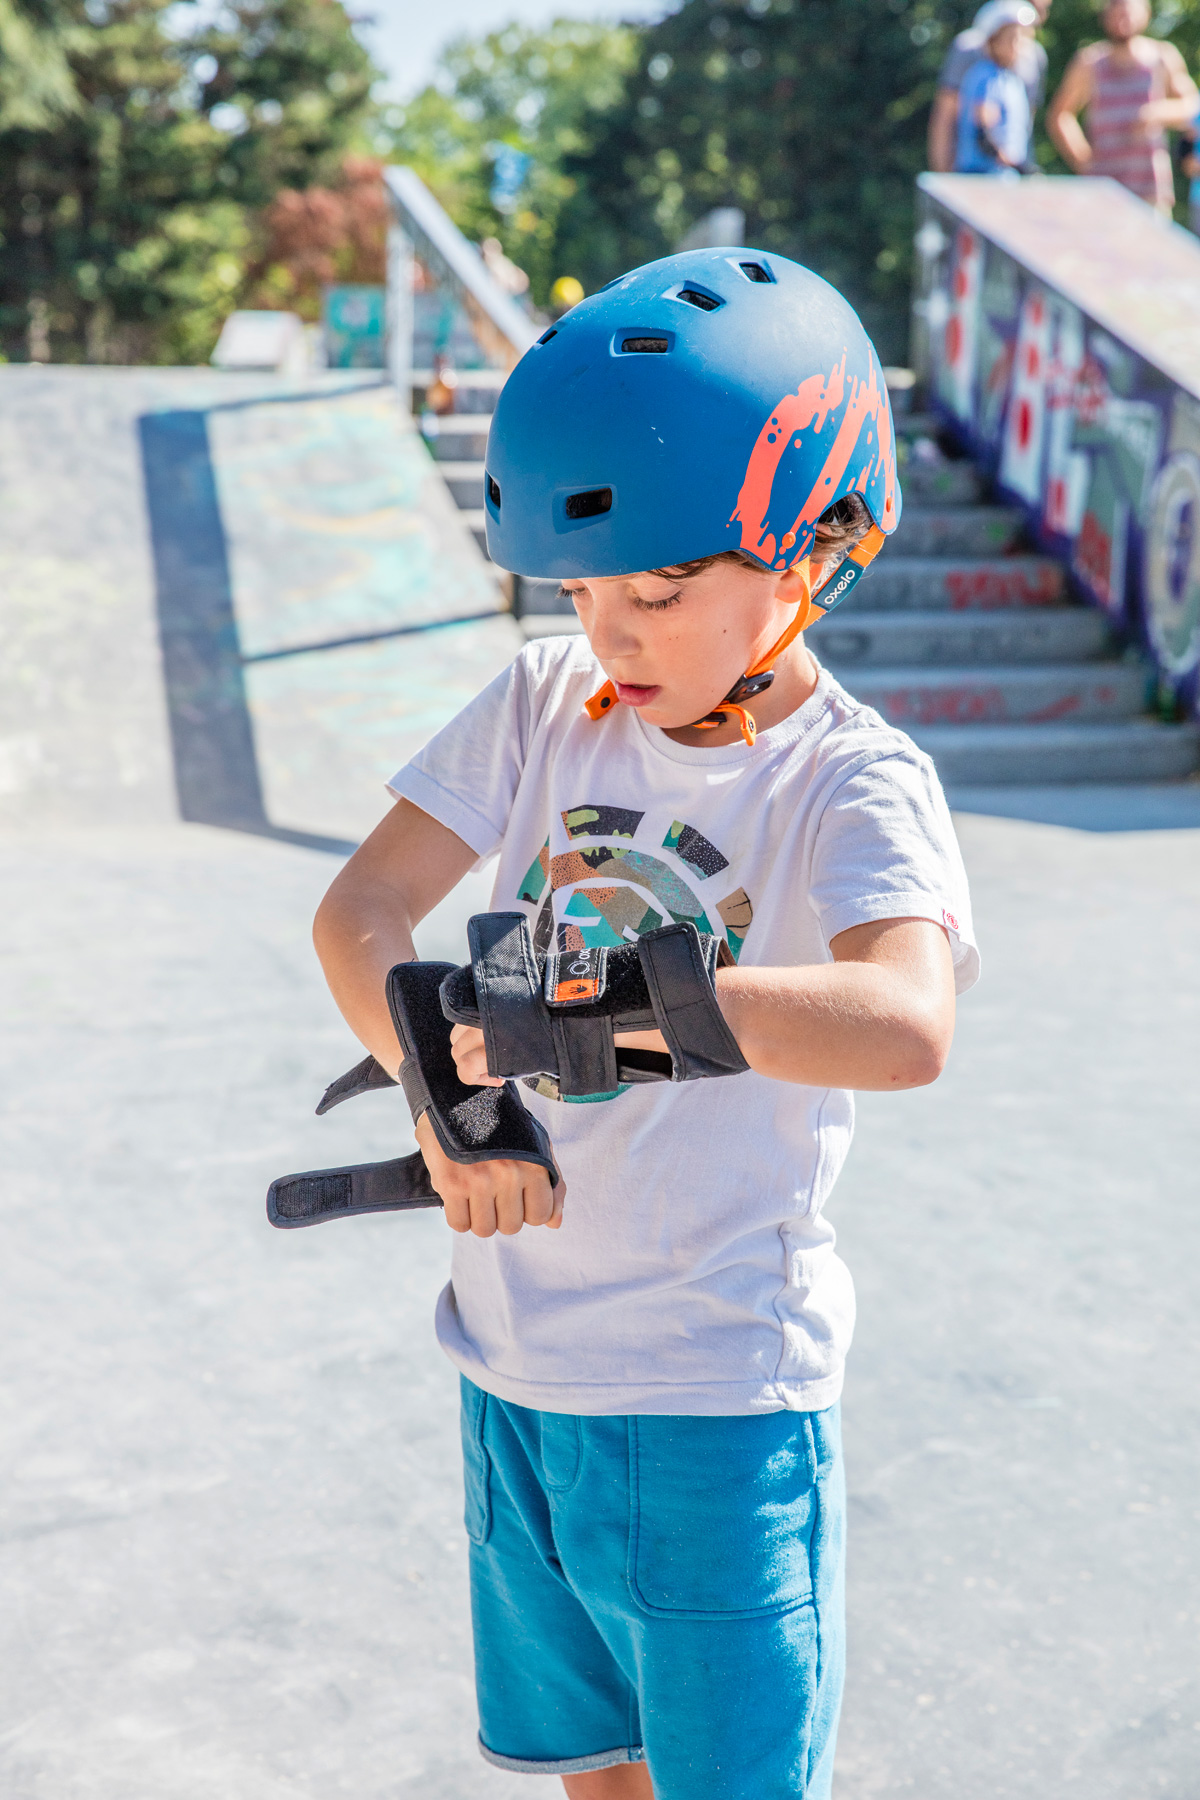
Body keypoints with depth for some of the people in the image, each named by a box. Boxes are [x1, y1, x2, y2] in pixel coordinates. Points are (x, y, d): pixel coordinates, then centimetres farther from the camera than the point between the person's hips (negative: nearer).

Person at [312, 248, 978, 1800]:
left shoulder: (854, 786, -15)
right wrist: (448, 1098, -24)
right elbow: (356, 913, -6)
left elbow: (901, 1029, -35)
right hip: (514, 1362, 5)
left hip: (717, 1394, -5)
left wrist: (563, 1005, -36)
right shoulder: (546, 706, -1)